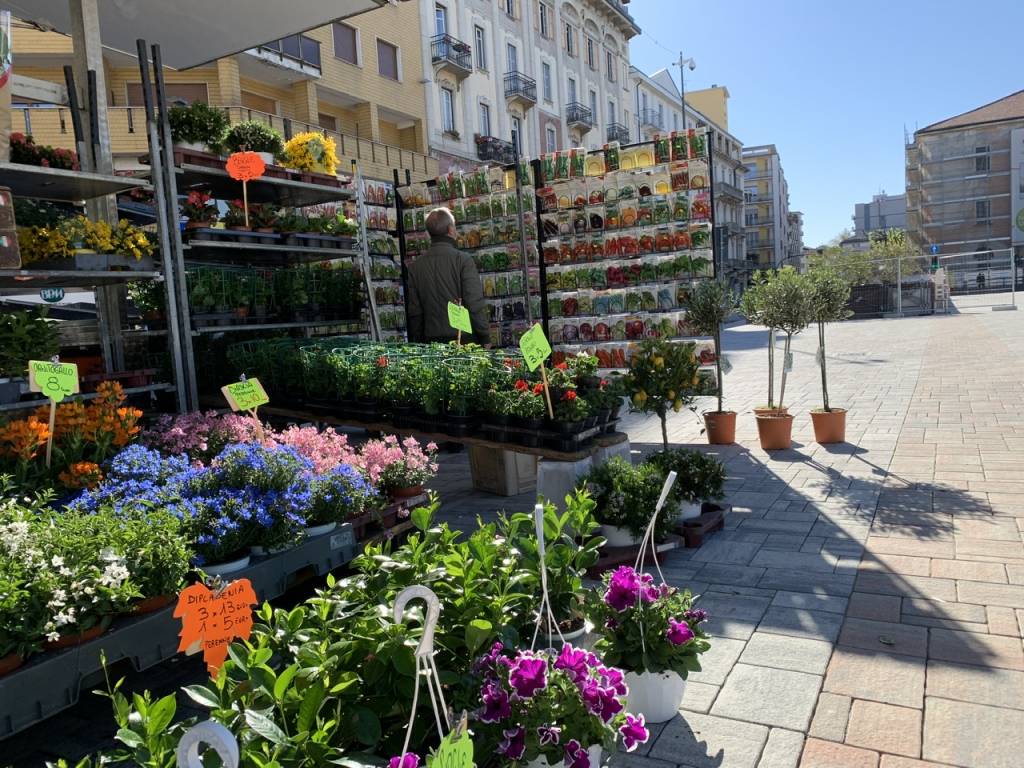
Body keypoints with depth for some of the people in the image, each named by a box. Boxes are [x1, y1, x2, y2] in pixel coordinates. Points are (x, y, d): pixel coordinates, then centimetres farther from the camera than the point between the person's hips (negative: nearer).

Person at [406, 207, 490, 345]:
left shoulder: (414, 267, 5)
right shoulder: (463, 260, -8)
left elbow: (414, 312, 6)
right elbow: (476, 304, -12)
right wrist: (485, 339, -3)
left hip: (432, 342, 4)